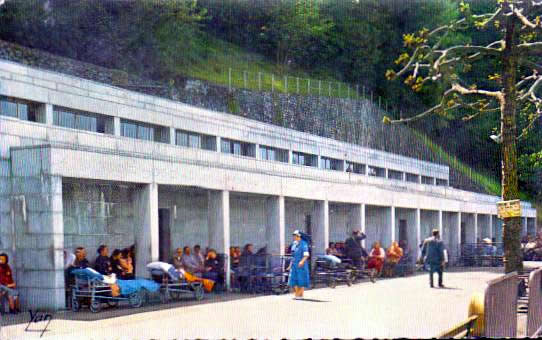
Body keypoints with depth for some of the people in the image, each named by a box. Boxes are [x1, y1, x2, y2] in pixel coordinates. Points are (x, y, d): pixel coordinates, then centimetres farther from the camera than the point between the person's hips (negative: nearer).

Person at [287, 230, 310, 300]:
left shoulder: (303, 244, -8)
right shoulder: (293, 244, 14)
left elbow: (306, 255, -16)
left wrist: (302, 261, -32)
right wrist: (290, 265, 20)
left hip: (301, 265, -7)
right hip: (294, 265, 7)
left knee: (301, 280, -2)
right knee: (293, 280, 3)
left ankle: (300, 295, 4)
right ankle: (296, 294, 10)